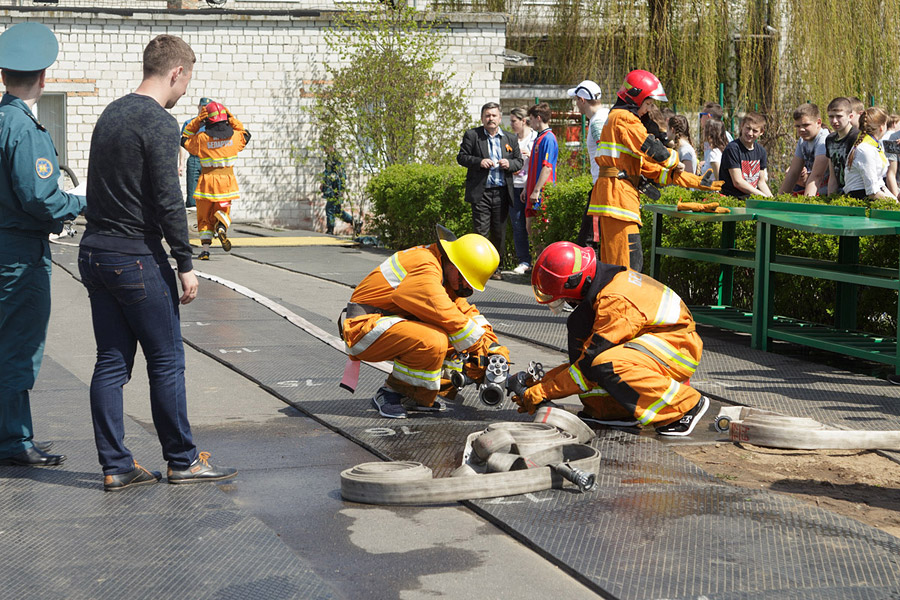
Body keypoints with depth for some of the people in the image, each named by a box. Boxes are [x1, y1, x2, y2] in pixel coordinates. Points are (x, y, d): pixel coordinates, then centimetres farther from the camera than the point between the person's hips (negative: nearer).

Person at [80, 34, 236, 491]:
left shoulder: (110, 114, 14)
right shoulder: (159, 124, -12)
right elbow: (168, 202, -16)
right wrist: (185, 264, -10)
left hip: (94, 253, 8)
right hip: (136, 258, -8)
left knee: (111, 363, 8)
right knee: (167, 362, 2)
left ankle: (116, 466, 10)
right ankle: (182, 461, 10)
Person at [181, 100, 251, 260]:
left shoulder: (202, 138, -10)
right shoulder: (234, 136, -3)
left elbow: (184, 139, 8)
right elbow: (245, 135, 21)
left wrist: (196, 121, 1)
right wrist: (233, 120, 14)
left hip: (207, 180, -1)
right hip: (227, 181, 1)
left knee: (204, 217, 11)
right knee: (222, 210, 18)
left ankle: (205, 248, 1)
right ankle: (222, 227, -17)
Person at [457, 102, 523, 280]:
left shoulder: (510, 139, 13)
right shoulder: (472, 135, 4)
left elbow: (519, 162, 15)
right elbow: (461, 157, 1)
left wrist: (510, 164, -7)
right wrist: (479, 161, -15)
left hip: (502, 193, 3)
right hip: (480, 192, -3)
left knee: (499, 233, 6)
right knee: (481, 231, -7)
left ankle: (495, 268, 16)